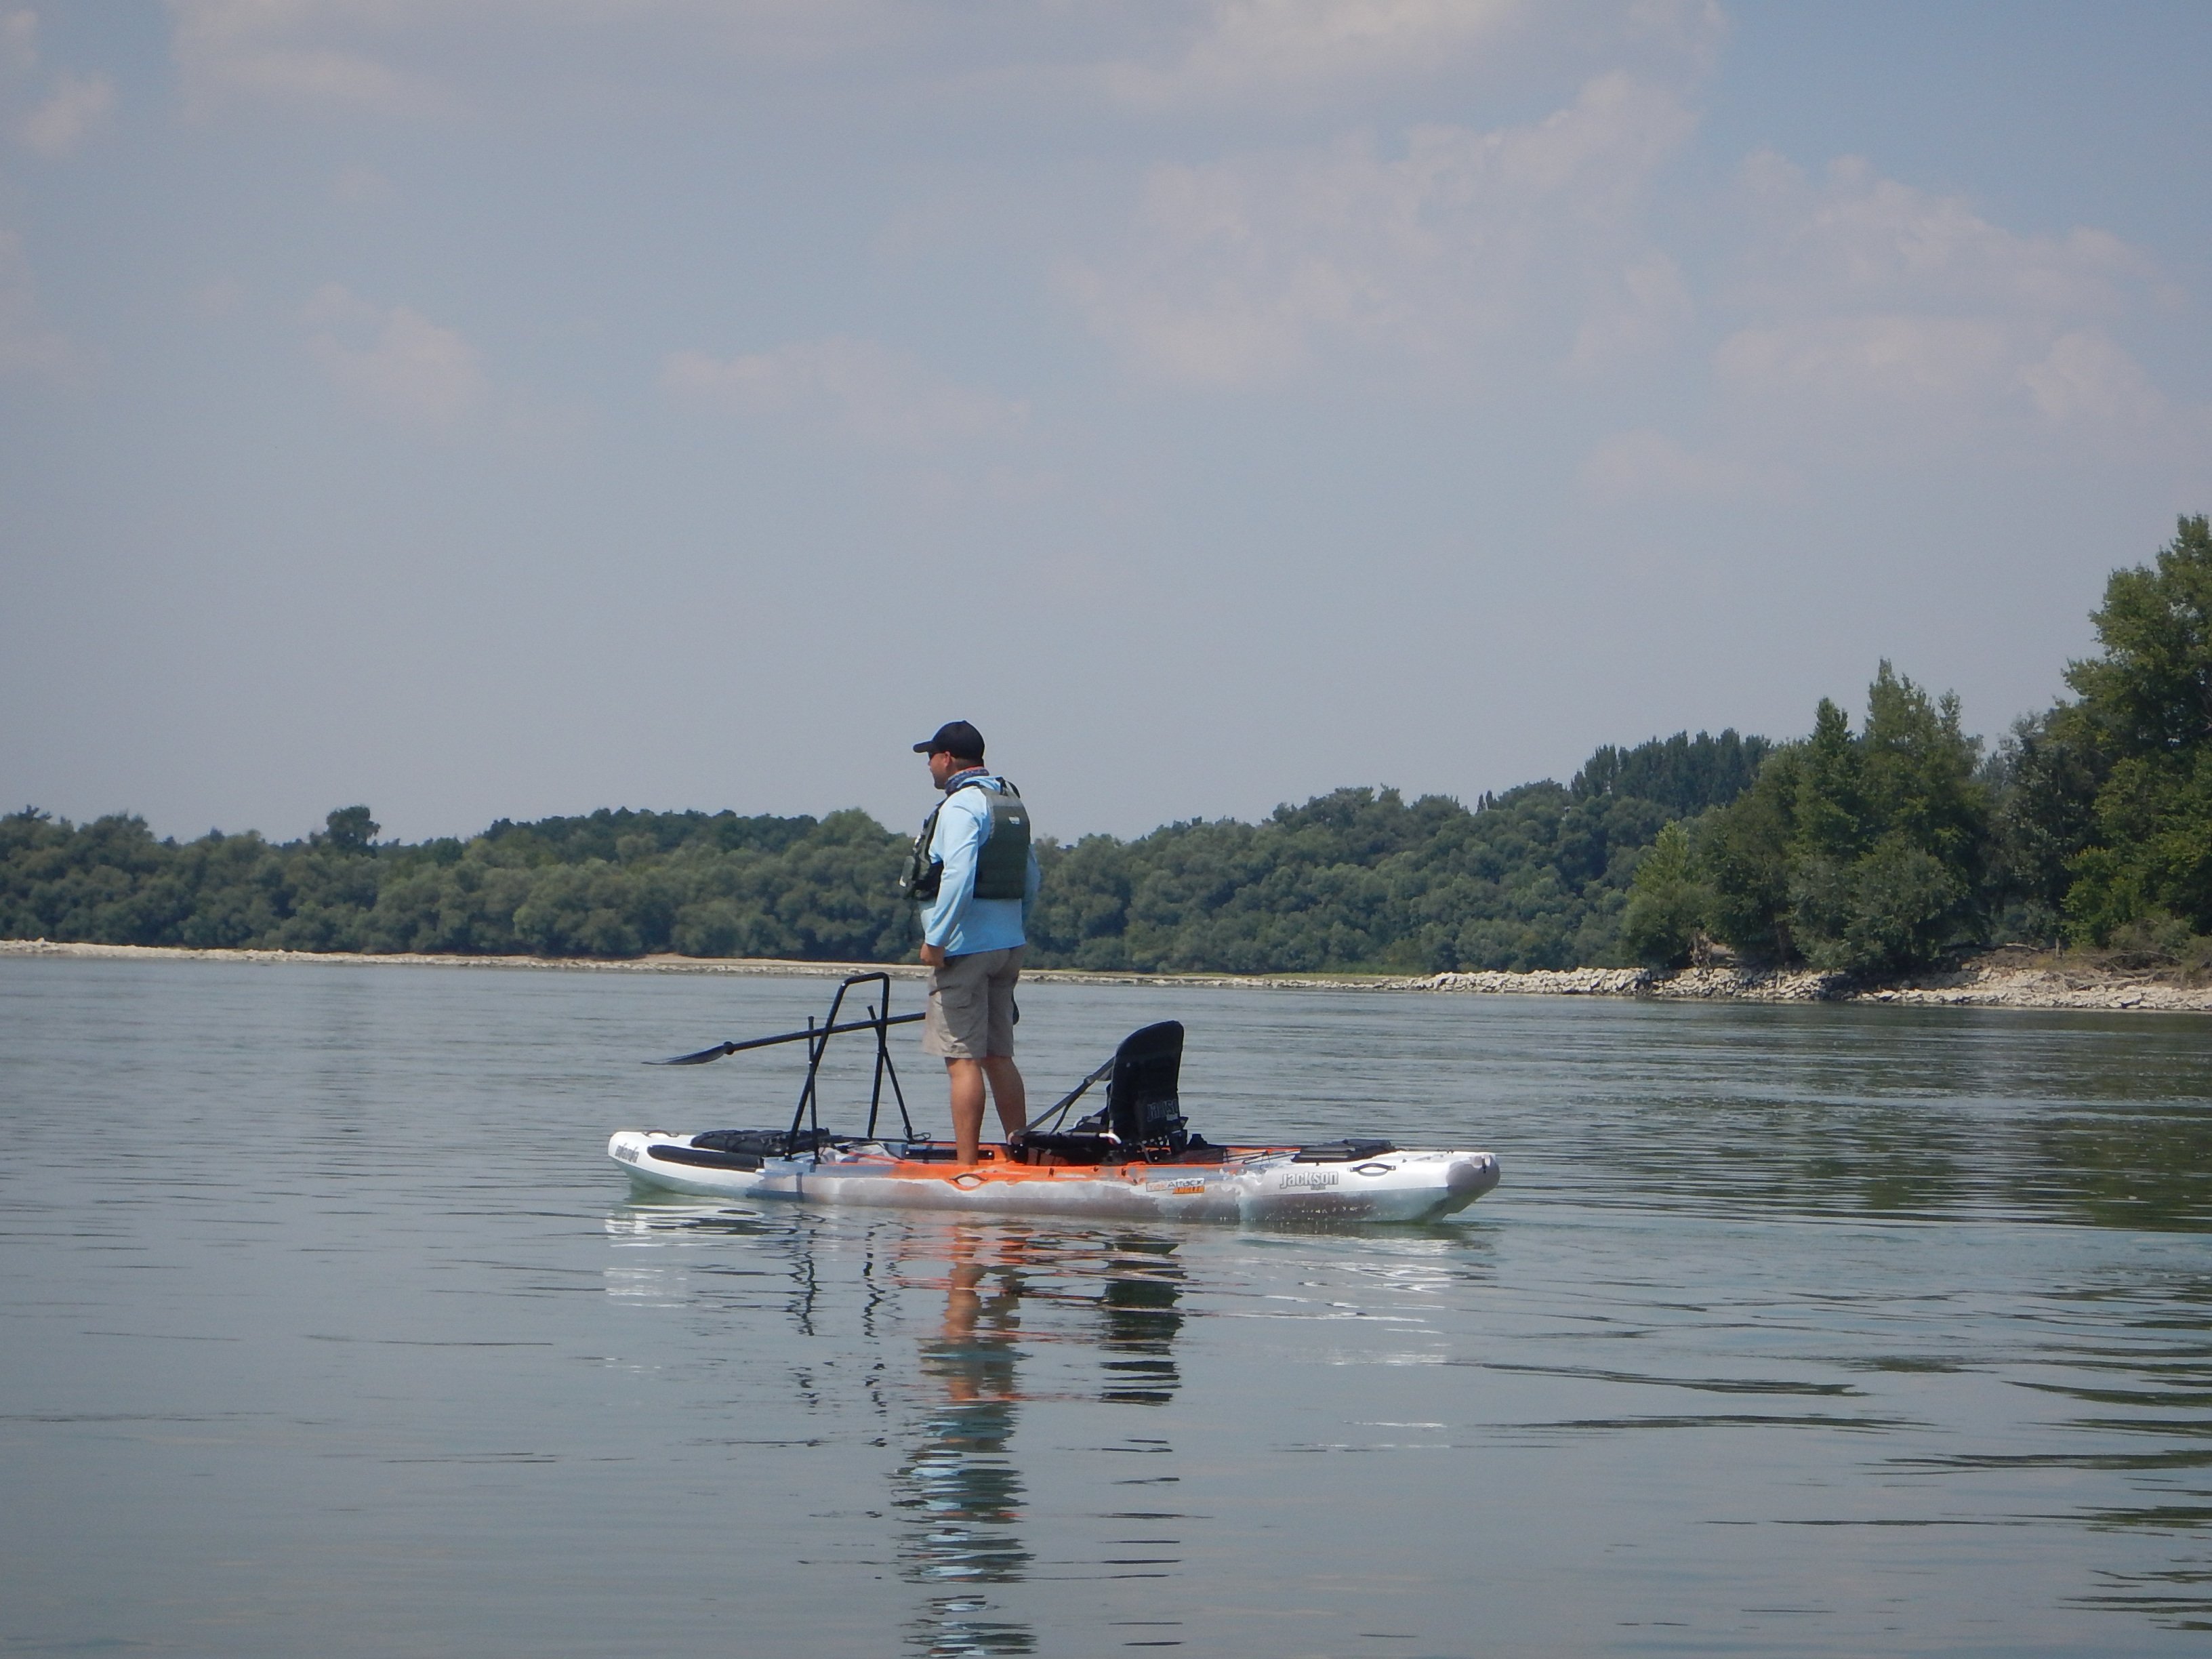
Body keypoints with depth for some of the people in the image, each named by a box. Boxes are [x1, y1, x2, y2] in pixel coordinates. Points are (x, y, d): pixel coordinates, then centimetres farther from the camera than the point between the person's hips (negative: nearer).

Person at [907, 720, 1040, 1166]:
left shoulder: (961, 806, -12)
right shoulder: (1011, 801, 16)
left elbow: (958, 877, -24)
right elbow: (1030, 878, 18)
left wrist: (935, 939, -20)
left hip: (964, 945, -9)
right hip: (1007, 945, 9)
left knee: (963, 1058, -8)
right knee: (998, 1056, 14)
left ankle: (967, 1166, -10)